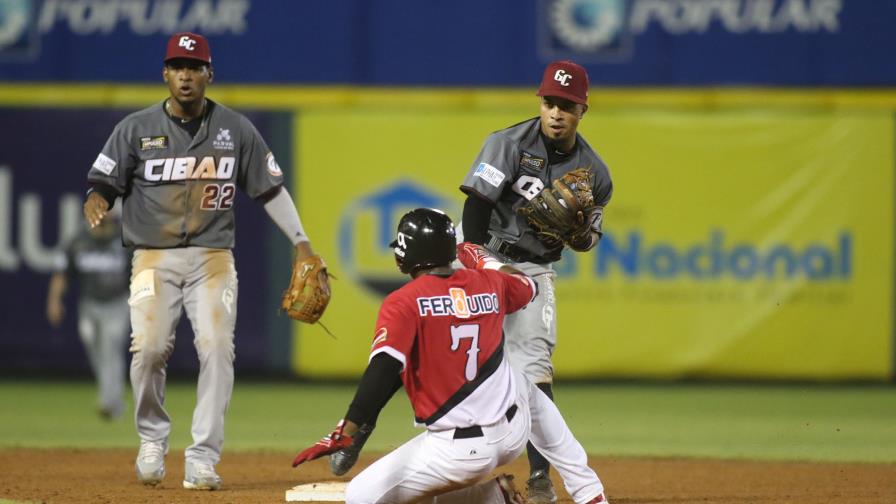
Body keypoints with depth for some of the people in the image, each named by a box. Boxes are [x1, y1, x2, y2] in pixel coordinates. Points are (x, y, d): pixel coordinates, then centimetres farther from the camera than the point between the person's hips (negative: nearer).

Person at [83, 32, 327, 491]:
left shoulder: (236, 130, 8)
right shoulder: (137, 128, 4)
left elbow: (271, 189, 12)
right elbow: (104, 184, 2)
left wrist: (301, 242, 7)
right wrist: (96, 202, -21)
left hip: (212, 258, 1)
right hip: (154, 258, -1)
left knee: (216, 349, -15)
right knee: (149, 347, -18)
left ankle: (202, 458, -9)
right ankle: (152, 439, 7)